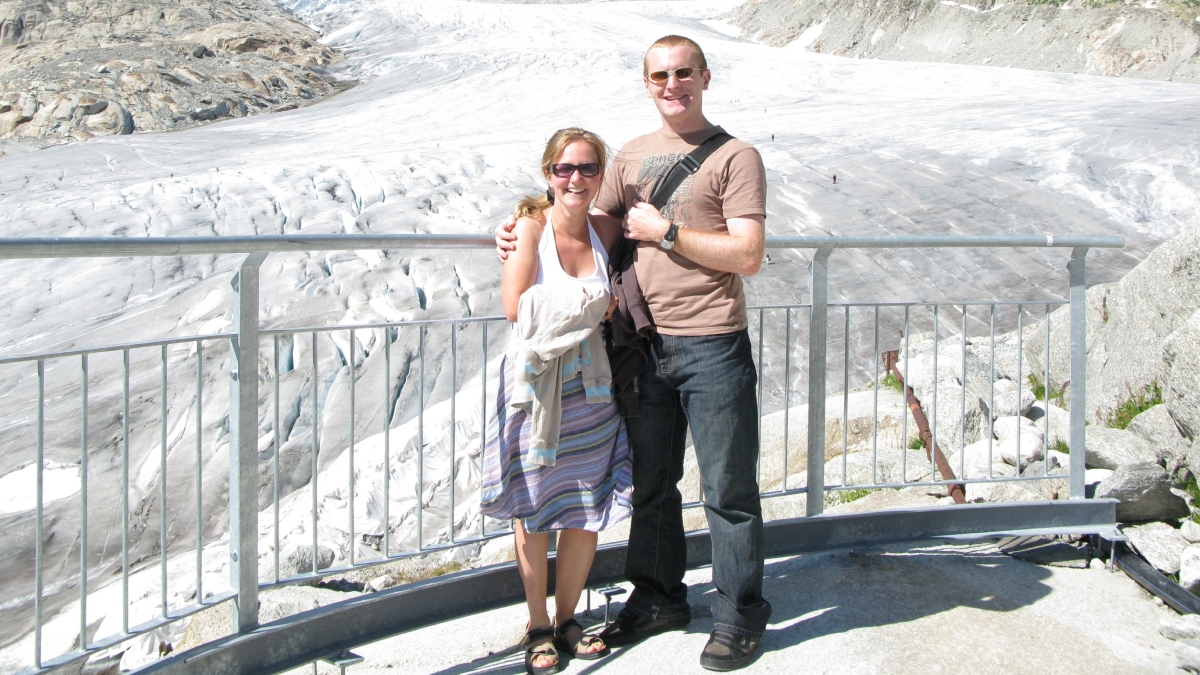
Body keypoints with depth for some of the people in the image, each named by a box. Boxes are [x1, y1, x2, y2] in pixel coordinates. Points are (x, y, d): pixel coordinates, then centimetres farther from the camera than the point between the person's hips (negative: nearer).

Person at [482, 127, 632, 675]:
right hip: (535, 379, -4)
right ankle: (538, 627, 21)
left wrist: (610, 307, -3)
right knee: (533, 509, 5)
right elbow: (514, 306, -15)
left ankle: (567, 618, 26)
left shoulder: (604, 233, 4)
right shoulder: (532, 226, -9)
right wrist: (586, 301, -11)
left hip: (588, 383, 4)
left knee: (589, 509, 7)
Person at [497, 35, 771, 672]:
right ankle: (658, 598, 33)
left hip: (711, 348, -5)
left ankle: (738, 617, 19)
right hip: (644, 345, 6)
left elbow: (748, 255, -13)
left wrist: (664, 231, -13)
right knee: (649, 482, 16)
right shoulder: (632, 155, 13)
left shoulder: (735, 156, -4)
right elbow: (597, 225, 21)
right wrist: (528, 231, 7)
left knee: (729, 490, 4)